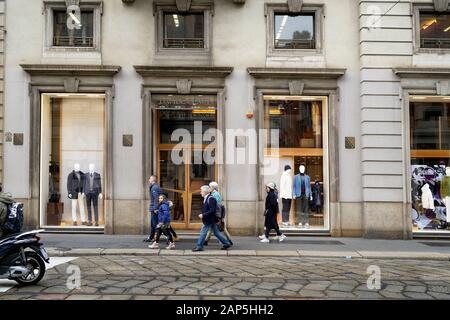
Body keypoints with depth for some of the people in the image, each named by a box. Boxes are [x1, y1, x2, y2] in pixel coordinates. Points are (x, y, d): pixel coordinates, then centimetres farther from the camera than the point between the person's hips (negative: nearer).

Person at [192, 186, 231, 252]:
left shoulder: (211, 199, -19)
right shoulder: (206, 198, 12)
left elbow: (212, 210, -24)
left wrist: (203, 215, -23)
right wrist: (203, 215, 11)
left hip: (210, 220, -10)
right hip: (211, 220, 10)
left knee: (203, 232, -4)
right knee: (216, 232, 14)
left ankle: (199, 246, 4)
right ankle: (226, 243, 20)